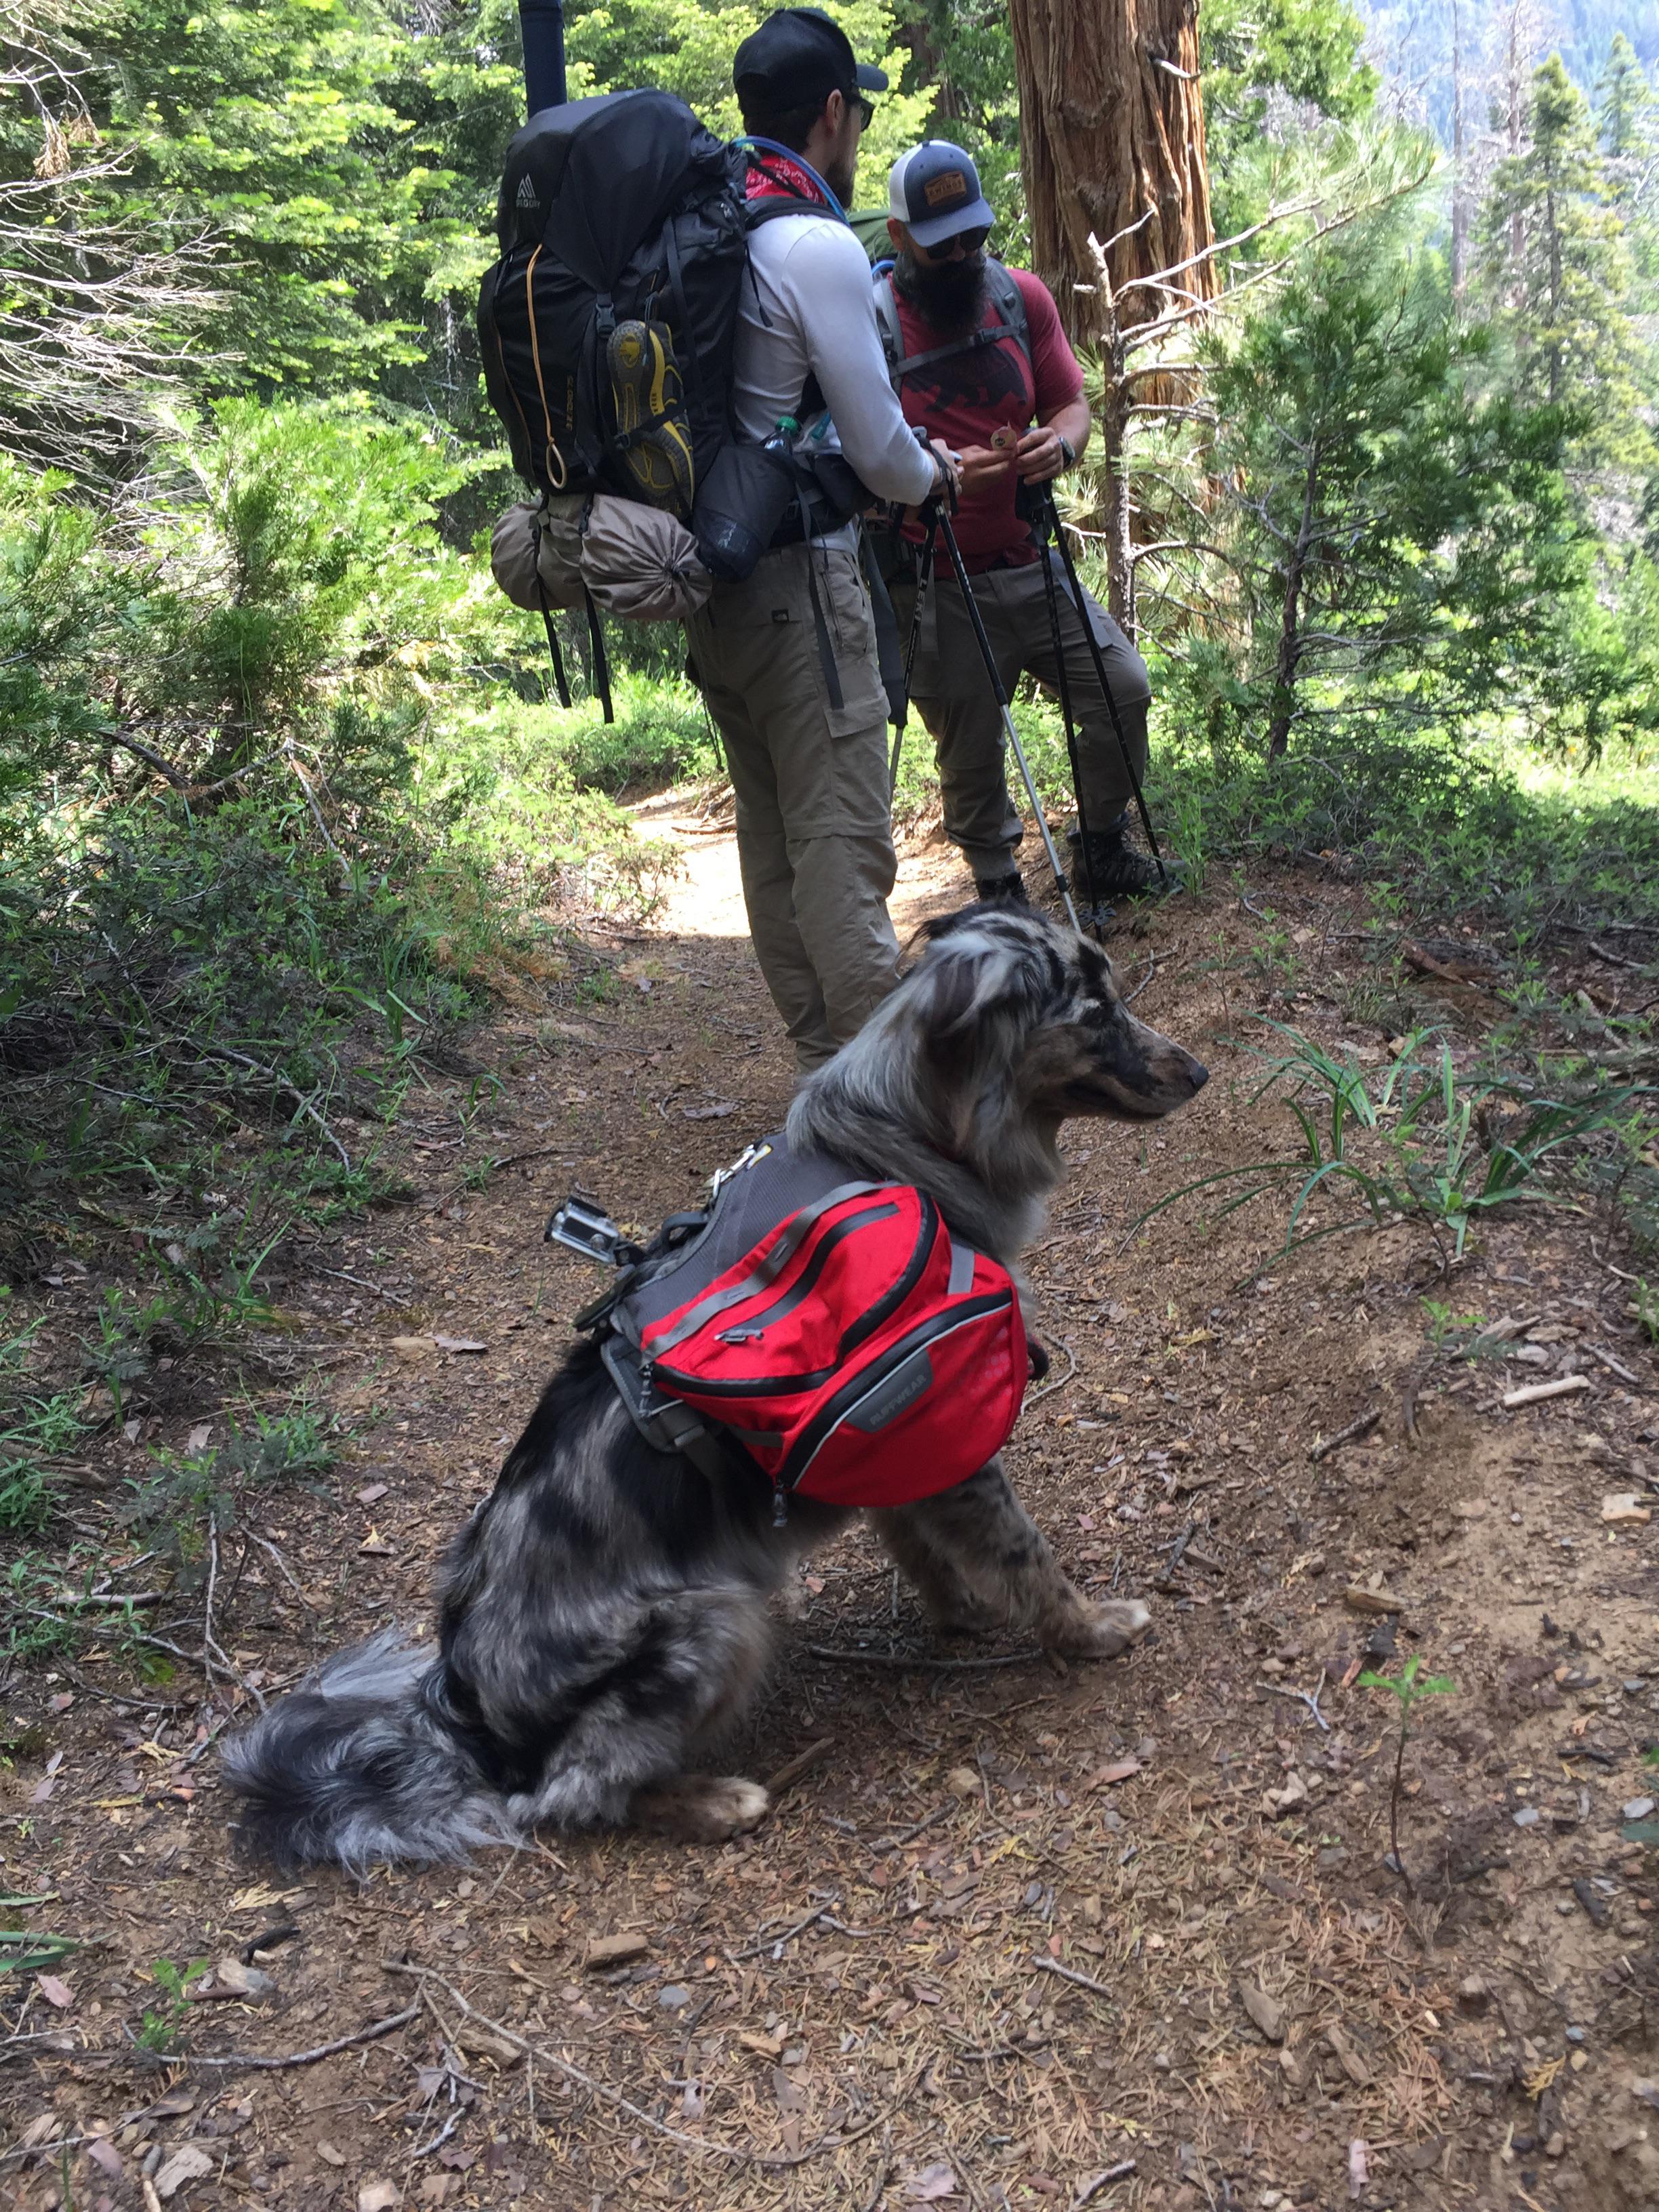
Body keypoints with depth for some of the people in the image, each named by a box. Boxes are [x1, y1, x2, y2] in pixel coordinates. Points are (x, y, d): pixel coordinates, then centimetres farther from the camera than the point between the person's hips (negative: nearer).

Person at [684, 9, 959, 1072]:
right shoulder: (819, 245, -14)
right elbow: (879, 451, -12)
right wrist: (934, 474, 10)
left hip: (710, 574, 9)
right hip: (798, 577, -9)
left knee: (772, 833, 12)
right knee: (844, 841, -6)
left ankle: (822, 1064, 22)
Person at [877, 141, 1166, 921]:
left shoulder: (1021, 297, 5)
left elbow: (1073, 404, 9)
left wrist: (1060, 444, -16)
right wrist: (946, 473, -29)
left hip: (1032, 564, 4)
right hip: (938, 587, -4)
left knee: (1125, 689, 1)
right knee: (970, 753, 3)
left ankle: (1102, 850, 22)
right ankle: (1000, 892, 24)